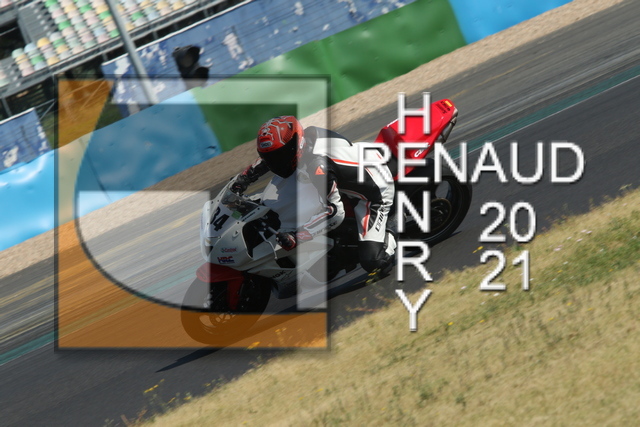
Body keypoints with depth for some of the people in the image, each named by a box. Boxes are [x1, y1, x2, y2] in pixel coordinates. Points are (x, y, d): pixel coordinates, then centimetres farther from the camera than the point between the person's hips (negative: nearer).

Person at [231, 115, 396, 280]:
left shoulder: (318, 166, -38)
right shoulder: (307, 135, -12)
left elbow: (335, 212, -37)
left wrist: (295, 237, -42)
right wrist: (245, 176, 5)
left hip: (374, 196, -9)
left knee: (371, 260, -21)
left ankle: (387, 235, 12)